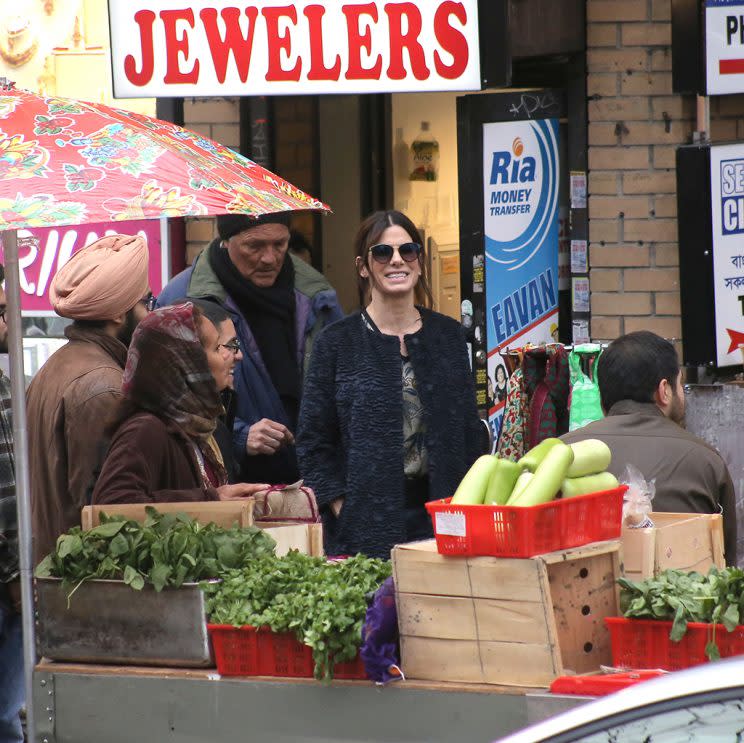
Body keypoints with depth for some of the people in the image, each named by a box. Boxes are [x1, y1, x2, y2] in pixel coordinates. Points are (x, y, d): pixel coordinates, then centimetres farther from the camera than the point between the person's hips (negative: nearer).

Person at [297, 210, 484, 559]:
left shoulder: (447, 335, 11)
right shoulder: (337, 343, 1)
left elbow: (471, 429, 15)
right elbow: (313, 442, 1)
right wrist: (344, 510, -8)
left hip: (440, 516, 3)